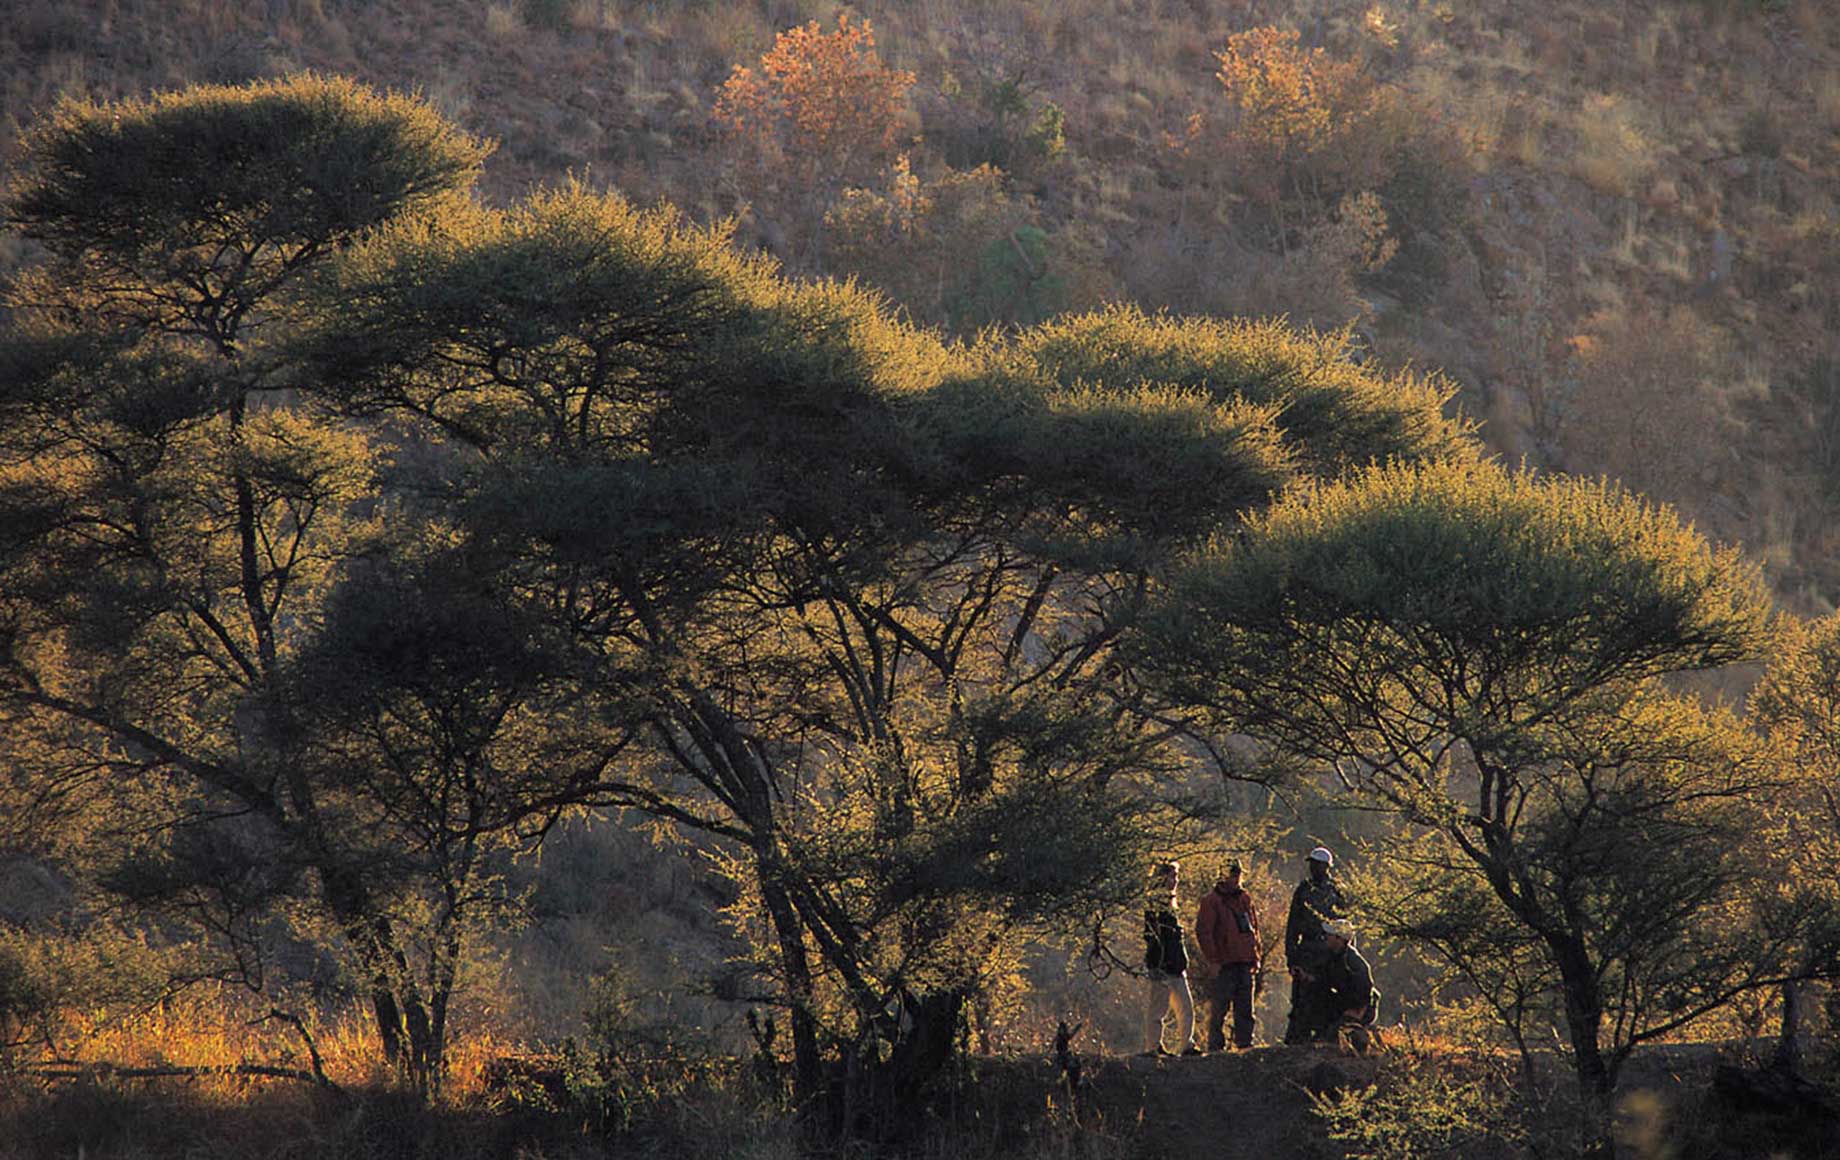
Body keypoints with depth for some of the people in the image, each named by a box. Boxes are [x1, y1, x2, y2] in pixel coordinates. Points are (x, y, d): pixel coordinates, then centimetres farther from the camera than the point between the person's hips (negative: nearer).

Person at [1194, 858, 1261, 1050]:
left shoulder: (1246, 899, 15)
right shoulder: (1211, 901, -5)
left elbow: (1254, 930, 21)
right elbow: (1202, 932, -9)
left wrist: (1255, 958, 13)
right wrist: (1212, 960, -14)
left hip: (1245, 963, 6)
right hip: (1223, 965, -6)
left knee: (1245, 1010, 7)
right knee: (1218, 1008, -4)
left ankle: (1245, 1043, 11)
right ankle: (1216, 1046, -1)